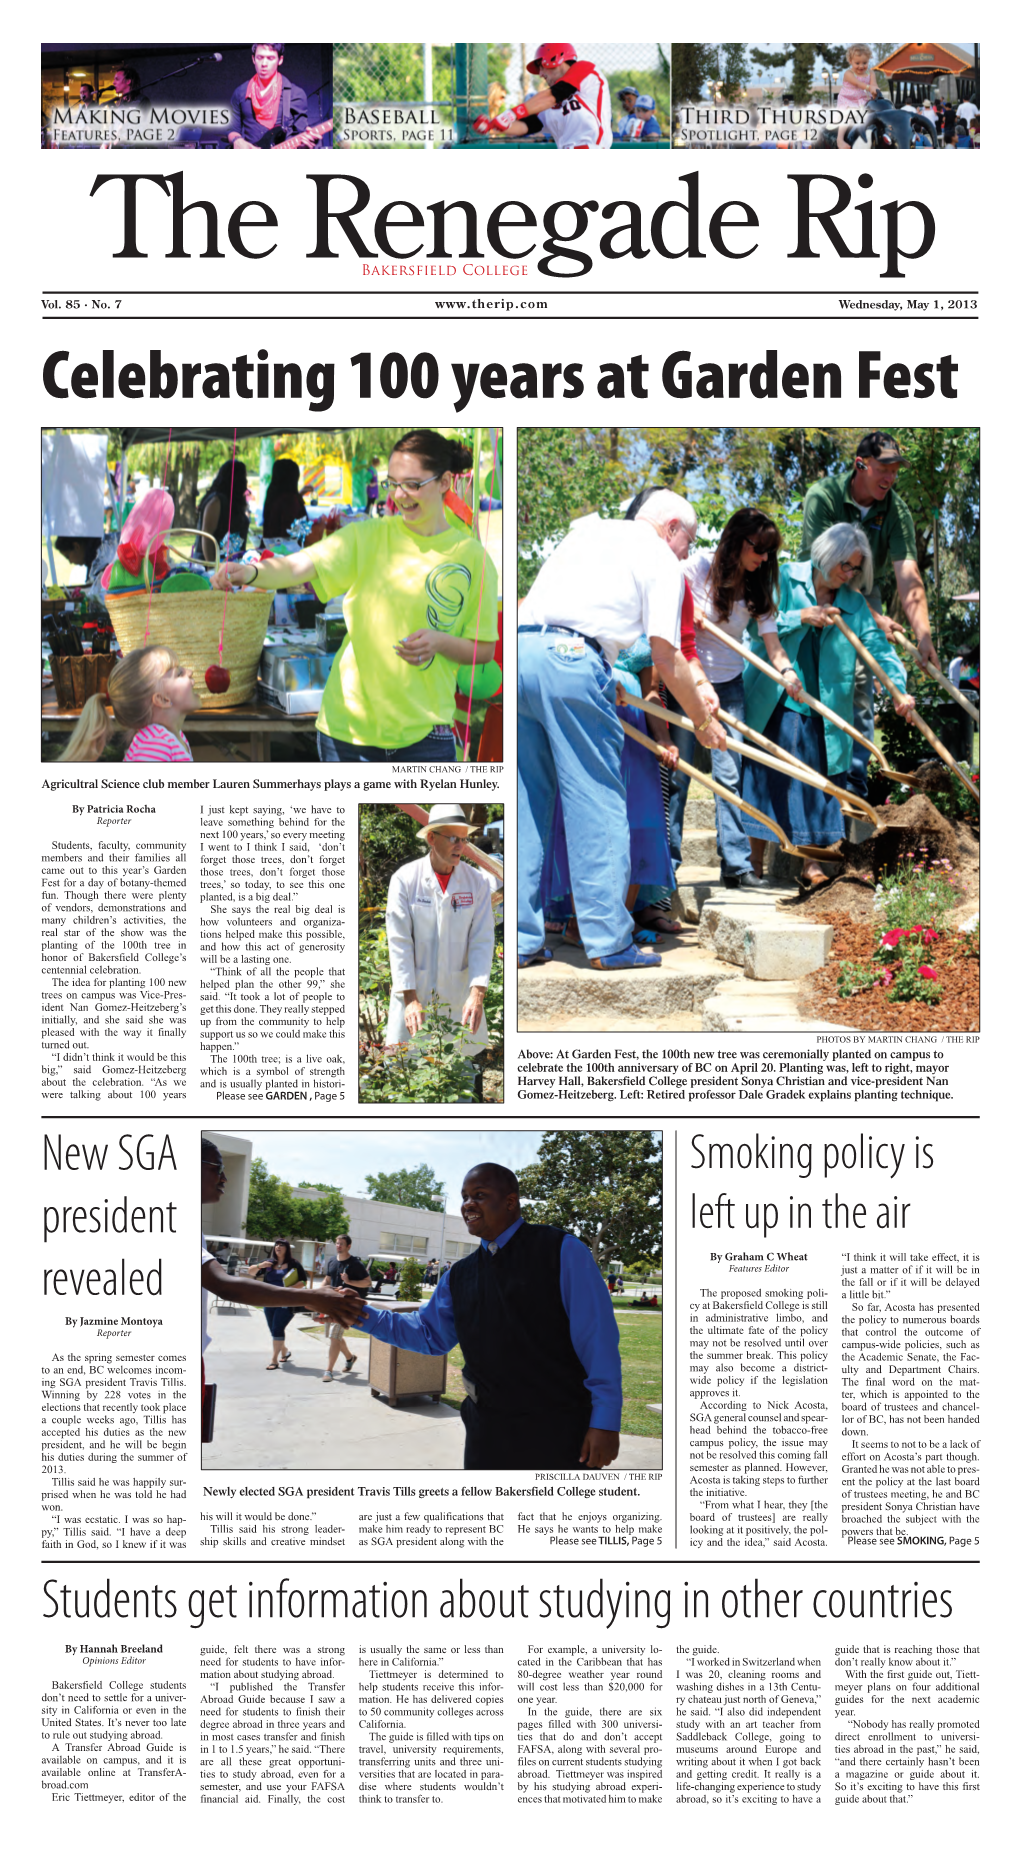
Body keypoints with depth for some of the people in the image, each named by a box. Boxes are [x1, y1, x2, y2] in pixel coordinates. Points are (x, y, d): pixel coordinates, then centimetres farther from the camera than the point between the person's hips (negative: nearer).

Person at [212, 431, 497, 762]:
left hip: (424, 733, 0)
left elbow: (485, 650, 5)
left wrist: (439, 642, -15)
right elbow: (296, 567, -15)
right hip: (348, 723, 1)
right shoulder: (367, 537, 0)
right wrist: (251, 572, -36)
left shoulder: (471, 556, 1)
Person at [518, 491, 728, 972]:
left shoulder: (586, 531, 29)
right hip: (574, 660, -6)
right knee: (597, 803, 0)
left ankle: (521, 940, 12)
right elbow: (666, 659, 4)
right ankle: (608, 940, 0)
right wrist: (703, 719, 18)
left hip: (520, 651, 7)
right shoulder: (661, 559, 10)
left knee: (528, 801, 11)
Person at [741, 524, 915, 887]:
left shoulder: (854, 603, 6)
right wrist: (801, 617, -21)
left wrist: (898, 689, -17)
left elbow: (878, 646, -2)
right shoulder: (786, 580, -1)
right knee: (767, 777, 1)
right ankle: (755, 861, 10)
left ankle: (811, 861, 8)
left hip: (823, 707, 3)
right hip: (776, 702, -2)